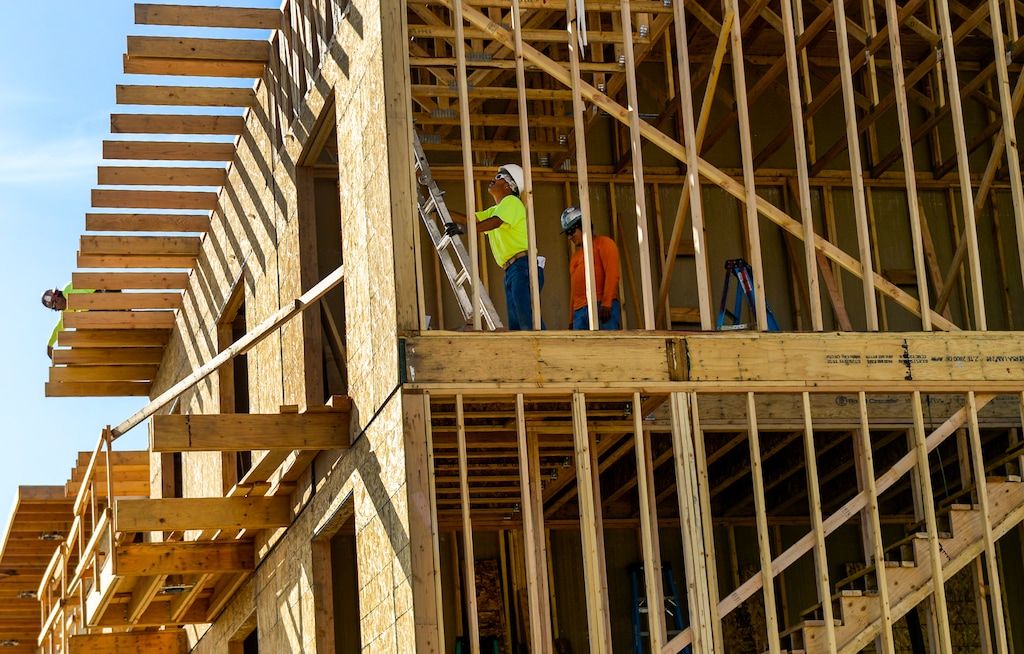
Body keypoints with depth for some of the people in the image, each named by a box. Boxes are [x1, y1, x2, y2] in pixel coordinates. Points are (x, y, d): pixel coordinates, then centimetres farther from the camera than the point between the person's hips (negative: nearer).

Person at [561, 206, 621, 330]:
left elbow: (612, 274, -6)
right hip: (579, 311, 7)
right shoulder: (575, 256, 28)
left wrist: (606, 303, -17)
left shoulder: (603, 243, 6)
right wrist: (572, 319, 19)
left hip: (602, 306, -7)